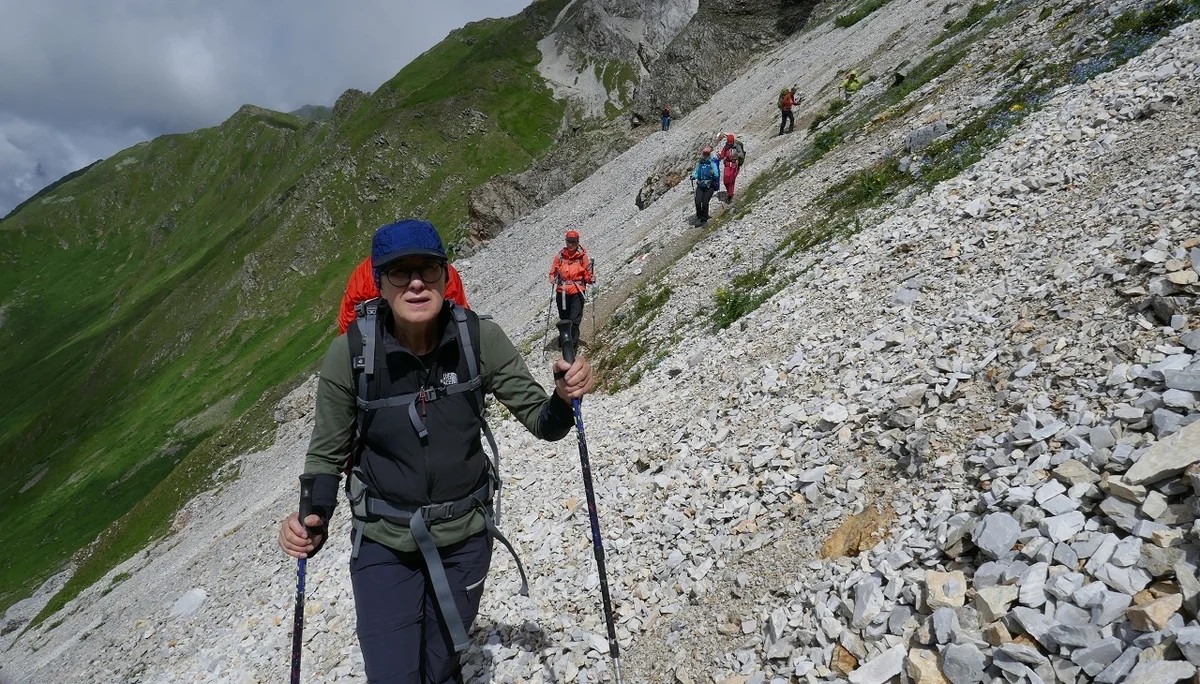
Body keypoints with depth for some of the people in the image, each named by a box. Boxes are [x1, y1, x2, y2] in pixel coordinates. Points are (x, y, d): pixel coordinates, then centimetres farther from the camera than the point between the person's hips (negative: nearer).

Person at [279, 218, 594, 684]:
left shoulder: (479, 339, -17)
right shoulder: (350, 354, -20)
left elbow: (541, 421, -12)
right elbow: (328, 454, -7)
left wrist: (564, 397, -34)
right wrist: (314, 519, -24)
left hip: (465, 539, 2)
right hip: (384, 545, -1)